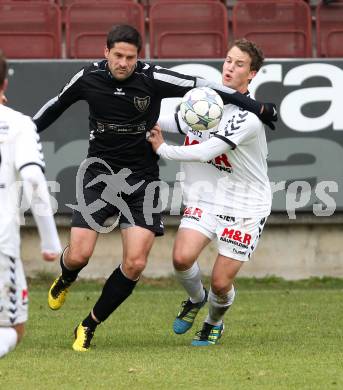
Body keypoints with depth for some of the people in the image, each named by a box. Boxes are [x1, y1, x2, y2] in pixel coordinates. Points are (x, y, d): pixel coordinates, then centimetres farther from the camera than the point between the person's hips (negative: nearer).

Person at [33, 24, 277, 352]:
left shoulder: (153, 79, -12)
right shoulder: (88, 78, -5)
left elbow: (203, 87, -6)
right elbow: (56, 105, 14)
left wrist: (257, 108, -4)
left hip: (141, 180, 0)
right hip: (100, 175, 1)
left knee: (135, 264, -12)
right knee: (78, 256, -12)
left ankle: (89, 326, 8)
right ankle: (65, 280, 29)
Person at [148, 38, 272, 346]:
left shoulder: (249, 117, -21)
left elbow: (205, 152, -25)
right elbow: (177, 121, 25)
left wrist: (163, 149, -14)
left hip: (245, 207, -5)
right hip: (204, 200, 5)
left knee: (221, 282, -4)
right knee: (182, 257, -20)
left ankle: (215, 323, 31)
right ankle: (196, 298, 14)